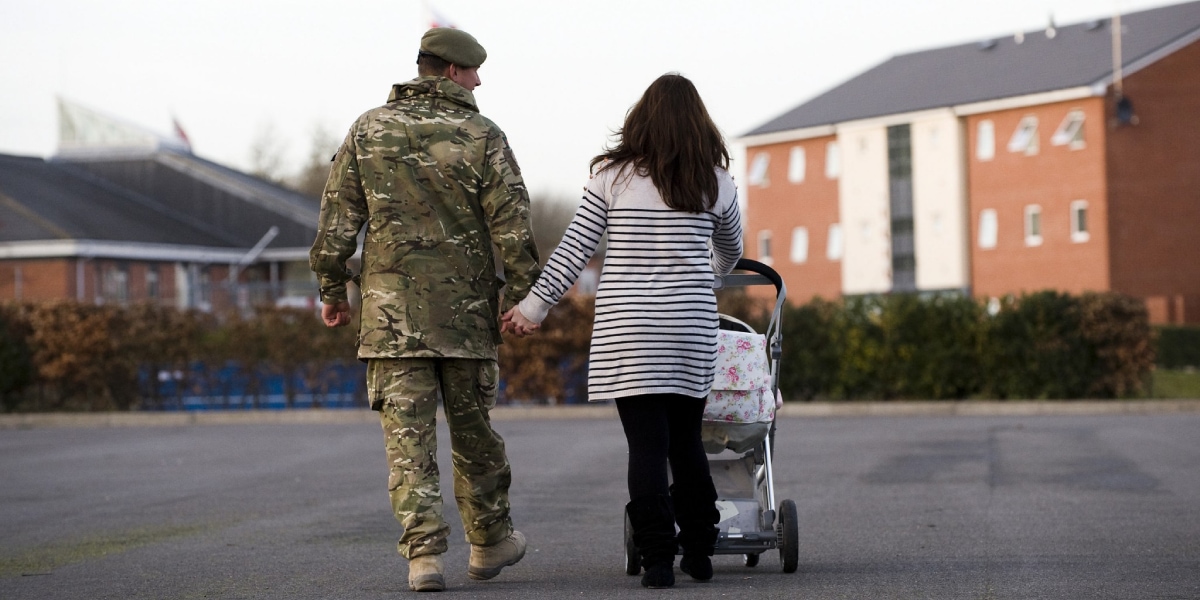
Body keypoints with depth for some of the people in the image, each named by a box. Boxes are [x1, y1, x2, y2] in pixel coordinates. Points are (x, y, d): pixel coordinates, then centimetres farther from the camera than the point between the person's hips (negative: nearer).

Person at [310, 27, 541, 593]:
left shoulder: (368, 130, 4)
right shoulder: (482, 136, -3)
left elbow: (337, 218, 4)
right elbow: (512, 228, -6)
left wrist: (331, 287, 12)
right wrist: (524, 296, 2)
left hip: (391, 309, 1)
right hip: (467, 311, -1)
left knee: (408, 435, 0)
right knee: (474, 430, 14)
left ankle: (424, 554, -7)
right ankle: (489, 542, 27)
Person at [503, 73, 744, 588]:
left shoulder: (613, 175, 0)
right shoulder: (714, 181, 6)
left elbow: (573, 250, -2)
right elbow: (731, 249, 24)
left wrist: (533, 308, 6)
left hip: (627, 329, -2)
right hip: (691, 327, 2)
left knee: (646, 445, -1)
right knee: (686, 441, 13)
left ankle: (658, 559, -3)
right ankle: (698, 552, 17)